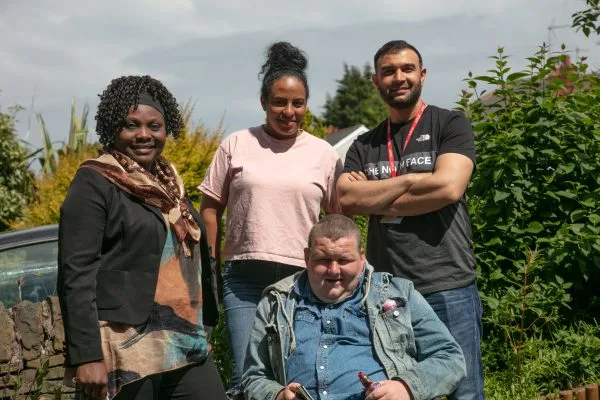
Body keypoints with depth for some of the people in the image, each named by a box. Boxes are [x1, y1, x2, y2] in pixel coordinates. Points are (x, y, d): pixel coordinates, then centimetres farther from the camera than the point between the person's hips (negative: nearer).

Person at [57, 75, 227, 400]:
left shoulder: (167, 183, 14)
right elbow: (75, 276, -13)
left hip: (184, 346, 6)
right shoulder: (94, 183, -6)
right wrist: (86, 356, -19)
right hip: (125, 351, -6)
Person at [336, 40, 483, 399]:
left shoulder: (450, 125, 3)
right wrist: (410, 180, -8)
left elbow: (448, 188, -14)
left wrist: (374, 199, -4)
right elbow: (345, 199, -3)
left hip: (448, 287, -4)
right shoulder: (364, 145, 13)